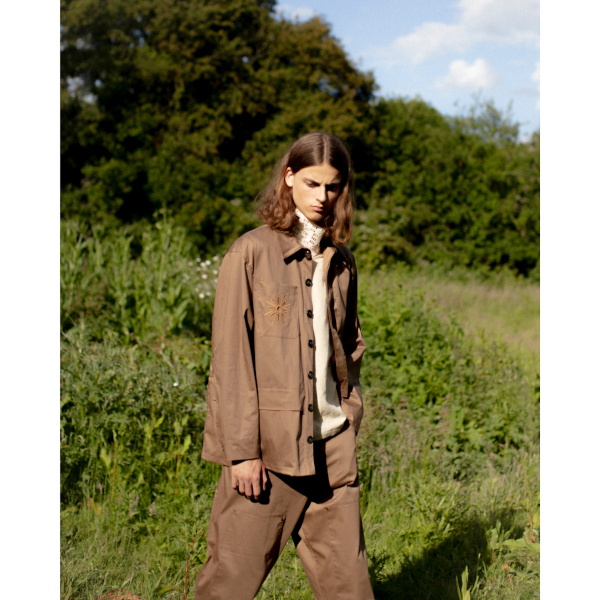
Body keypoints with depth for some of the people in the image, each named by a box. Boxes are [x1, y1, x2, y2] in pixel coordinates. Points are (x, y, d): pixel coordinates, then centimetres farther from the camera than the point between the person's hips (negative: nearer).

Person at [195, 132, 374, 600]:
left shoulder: (340, 262, 11)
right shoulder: (251, 253, -5)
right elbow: (230, 356, -9)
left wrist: (349, 427, 12)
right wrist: (241, 449, -12)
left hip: (331, 449, 5)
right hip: (268, 446, -5)